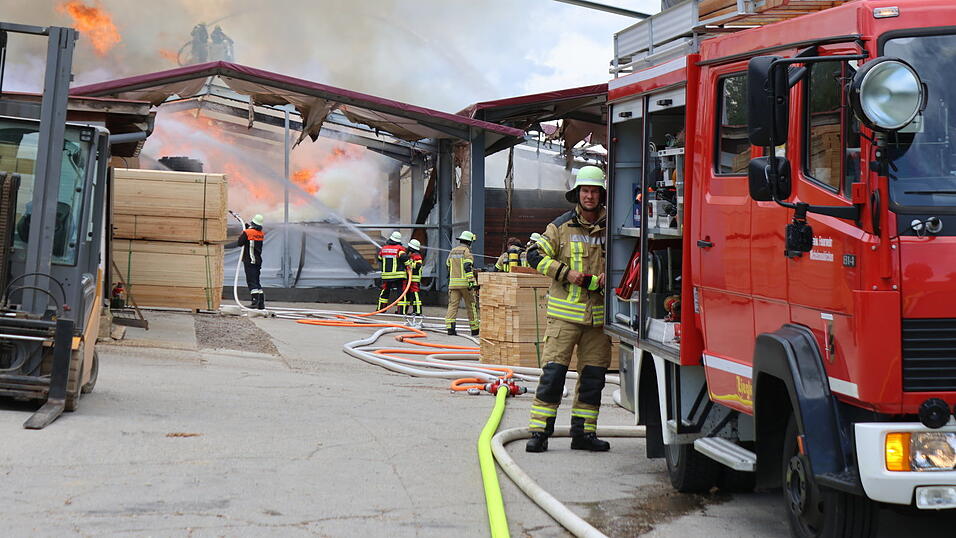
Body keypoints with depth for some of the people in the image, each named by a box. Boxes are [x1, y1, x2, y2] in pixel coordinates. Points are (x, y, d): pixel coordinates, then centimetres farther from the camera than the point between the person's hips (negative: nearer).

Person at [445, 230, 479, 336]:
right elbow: (468, 267, -17)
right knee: (471, 306, 5)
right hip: (465, 283, -5)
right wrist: (471, 281, -21)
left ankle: (450, 327, -14)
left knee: (453, 305, -1)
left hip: (453, 283, 5)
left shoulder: (452, 251, 16)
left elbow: (448, 267, 22)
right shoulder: (466, 251, -6)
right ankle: (474, 329, 12)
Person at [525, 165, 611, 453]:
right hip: (565, 312, -3)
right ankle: (539, 432, -3)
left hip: (599, 314, 3)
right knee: (553, 371, -7)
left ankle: (583, 432, 17)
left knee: (593, 375, 7)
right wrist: (566, 273, -11)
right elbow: (535, 254, 0)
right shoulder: (562, 226, 1)